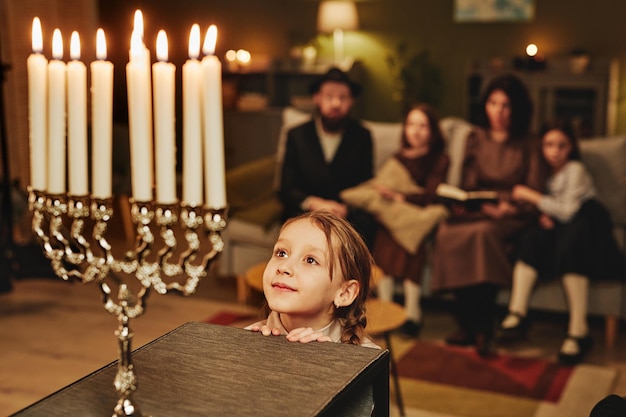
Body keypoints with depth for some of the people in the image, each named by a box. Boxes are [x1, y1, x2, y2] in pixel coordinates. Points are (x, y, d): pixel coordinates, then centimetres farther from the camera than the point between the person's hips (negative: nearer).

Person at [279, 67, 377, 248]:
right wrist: (315, 204, -15)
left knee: (365, 223, -33)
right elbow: (287, 189, 5)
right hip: (306, 211, 0)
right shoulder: (297, 135, 9)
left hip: (348, 213, 0)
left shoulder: (362, 136, 10)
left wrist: (347, 208, -16)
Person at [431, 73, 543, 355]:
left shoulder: (526, 144, 9)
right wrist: (482, 205, -9)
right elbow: (468, 184, 12)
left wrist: (508, 207, -15)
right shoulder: (475, 138, 16)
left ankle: (481, 328, -28)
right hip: (478, 210, 3)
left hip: (512, 216, -3)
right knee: (447, 232, -32)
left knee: (482, 233, -37)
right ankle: (468, 323, -25)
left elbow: (533, 192, 4)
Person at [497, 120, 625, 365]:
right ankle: (517, 313, -37)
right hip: (557, 229, 5)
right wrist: (542, 215, -8)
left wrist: (532, 197, -11)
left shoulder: (576, 170, -5)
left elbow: (568, 211, -14)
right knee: (530, 238, -26)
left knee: (568, 244, -37)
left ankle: (578, 330, -39)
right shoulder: (545, 171, 13)